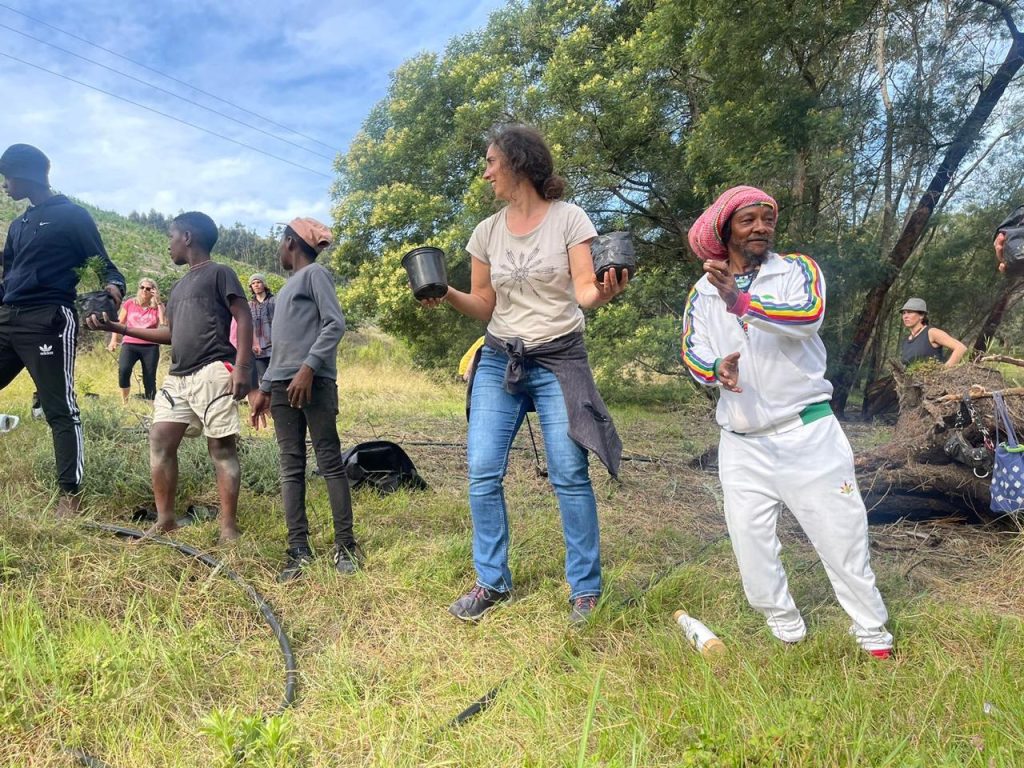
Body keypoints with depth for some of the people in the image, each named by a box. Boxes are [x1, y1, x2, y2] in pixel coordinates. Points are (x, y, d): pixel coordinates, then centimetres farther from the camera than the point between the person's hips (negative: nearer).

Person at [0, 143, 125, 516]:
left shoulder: (72, 215, 2)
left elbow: (102, 264, -2)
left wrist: (114, 287, -23)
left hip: (48, 321, -8)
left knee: (60, 409, -6)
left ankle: (71, 493, -1)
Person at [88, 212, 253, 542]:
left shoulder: (219, 273, 1)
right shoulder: (179, 286, 26)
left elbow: (244, 319, -8)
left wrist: (242, 366, -19)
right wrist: (118, 328, 25)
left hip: (213, 372, -9)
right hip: (178, 376, 9)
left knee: (222, 447, -7)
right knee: (160, 441, 4)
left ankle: (229, 528, -4)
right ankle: (165, 521, 14)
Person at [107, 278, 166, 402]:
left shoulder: (157, 307, 6)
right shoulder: (129, 303, 9)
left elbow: (163, 324, -12)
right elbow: (119, 323, 16)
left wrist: (158, 303, -8)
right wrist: (113, 340, 6)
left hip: (150, 346, 0)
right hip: (130, 344, 0)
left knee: (149, 380, -2)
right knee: (123, 370, -25)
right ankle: (124, 404, -14)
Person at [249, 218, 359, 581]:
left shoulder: (315, 273, 3)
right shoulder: (287, 287, 26)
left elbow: (335, 324, -10)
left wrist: (308, 368, -19)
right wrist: (264, 389, 24)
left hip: (315, 382, -8)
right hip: (282, 386, 8)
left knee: (330, 462, -6)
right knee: (291, 468, 2)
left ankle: (345, 544, -1)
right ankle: (298, 549, 4)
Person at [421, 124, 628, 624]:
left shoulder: (568, 218, -4)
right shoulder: (487, 231, 8)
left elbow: (584, 292, -9)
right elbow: (483, 306, 10)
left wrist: (603, 294, -32)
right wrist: (447, 296, -9)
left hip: (559, 360, -4)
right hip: (499, 360, 4)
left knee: (569, 476, -4)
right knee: (482, 473, -1)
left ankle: (585, 589, 12)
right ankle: (492, 582, 15)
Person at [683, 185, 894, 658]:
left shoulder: (797, 269, 0)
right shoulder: (703, 293, 9)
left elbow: (810, 315, -21)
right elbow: (692, 353, 1)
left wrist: (740, 302, -34)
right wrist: (717, 369, -22)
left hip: (807, 431, -2)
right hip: (742, 442, 3)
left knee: (841, 532, 4)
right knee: (750, 545, 6)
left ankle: (873, 634, 22)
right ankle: (785, 629, 25)